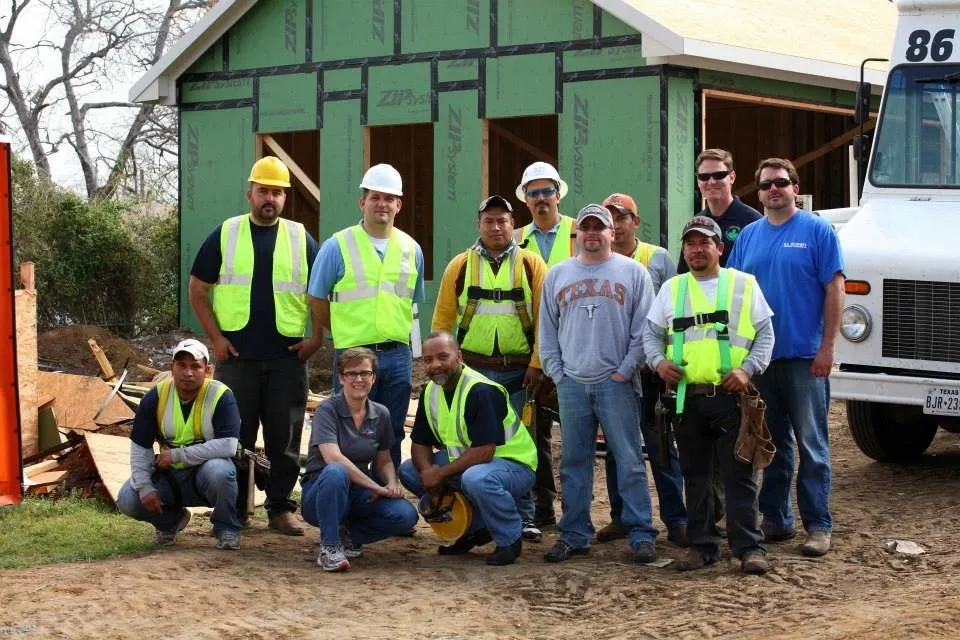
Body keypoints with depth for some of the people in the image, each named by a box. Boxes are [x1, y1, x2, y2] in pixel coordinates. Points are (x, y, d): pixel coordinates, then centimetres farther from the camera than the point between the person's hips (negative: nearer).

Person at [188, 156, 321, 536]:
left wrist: (316, 338, 1)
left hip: (287, 358, 1)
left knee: (285, 439, 4)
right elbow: (198, 290, 6)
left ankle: (281, 509, 13)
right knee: (235, 436, 4)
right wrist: (215, 337, -2)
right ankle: (235, 511, 14)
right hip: (236, 357, -1)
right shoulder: (224, 235, 5)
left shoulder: (301, 239, 8)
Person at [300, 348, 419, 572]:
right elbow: (333, 458, -24)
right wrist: (376, 487, -23)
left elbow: (383, 460, 14)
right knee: (336, 473, -40)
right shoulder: (327, 410, -11)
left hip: (358, 494, 5)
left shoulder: (381, 415, 5)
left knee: (406, 515, -22)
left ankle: (347, 534, 4)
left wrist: (392, 483, -9)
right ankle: (329, 548, -23)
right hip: (320, 491, -5)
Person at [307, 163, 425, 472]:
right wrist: (346, 332, 6)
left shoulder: (411, 249, 9)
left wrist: (395, 334, 12)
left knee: (391, 436, 10)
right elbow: (317, 300, 4)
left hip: (397, 356, 4)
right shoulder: (337, 247, -3)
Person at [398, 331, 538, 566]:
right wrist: (428, 472, -16)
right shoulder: (430, 392, 2)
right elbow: (420, 443, 6)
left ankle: (509, 540, -11)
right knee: (408, 470, -1)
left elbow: (484, 450, -30)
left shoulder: (481, 391, -24)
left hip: (513, 464, -9)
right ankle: (475, 528, 9)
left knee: (476, 478, -40)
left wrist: (441, 473, -25)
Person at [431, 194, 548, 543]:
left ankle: (524, 517, 11)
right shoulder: (460, 265, 6)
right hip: (472, 369, 1)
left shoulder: (531, 264, 3)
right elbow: (442, 320, 8)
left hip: (517, 371, -1)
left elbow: (544, 318, 0)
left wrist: (537, 364, -6)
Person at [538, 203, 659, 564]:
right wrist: (556, 372, 5)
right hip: (571, 384, 3)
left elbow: (644, 329, 0)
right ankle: (574, 535, 14)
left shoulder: (633, 272, 4)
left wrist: (626, 370, -7)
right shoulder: (557, 275, 13)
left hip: (616, 382, -3)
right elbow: (547, 330, 14)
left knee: (629, 460, -3)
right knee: (574, 463, 7)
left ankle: (641, 534, 2)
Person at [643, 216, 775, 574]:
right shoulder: (671, 289, 14)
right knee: (696, 475, 9)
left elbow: (765, 333, 3)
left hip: (731, 395, -3)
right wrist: (658, 360, -3)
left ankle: (749, 547, 0)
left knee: (738, 474, -4)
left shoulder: (744, 285, 6)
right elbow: (651, 331, 17)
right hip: (687, 397, 3)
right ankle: (702, 545, 17)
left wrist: (748, 369, -11)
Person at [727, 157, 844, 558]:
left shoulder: (817, 231, -2)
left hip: (805, 355, -4)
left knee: (811, 444, -1)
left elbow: (834, 290, -6)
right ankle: (776, 519, 20)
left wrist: (827, 347, -12)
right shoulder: (749, 236, 10)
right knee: (771, 443, 12)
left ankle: (818, 525, 4)